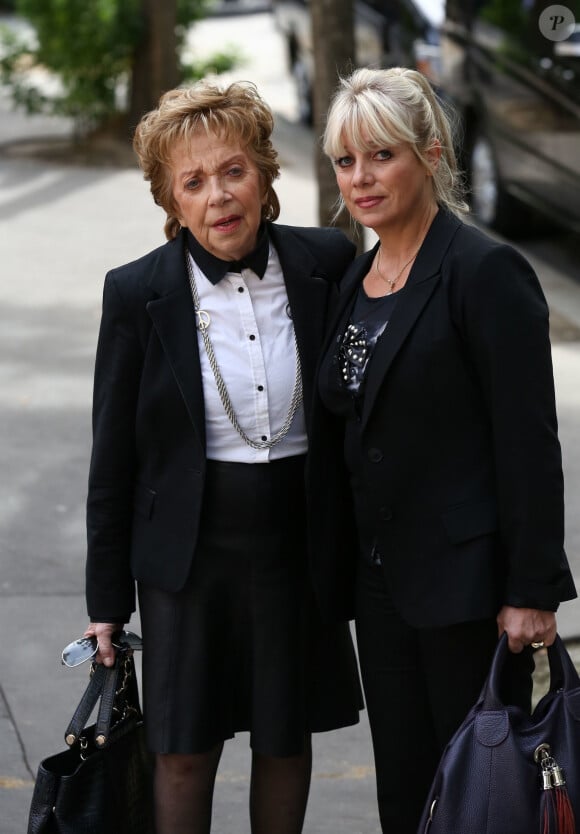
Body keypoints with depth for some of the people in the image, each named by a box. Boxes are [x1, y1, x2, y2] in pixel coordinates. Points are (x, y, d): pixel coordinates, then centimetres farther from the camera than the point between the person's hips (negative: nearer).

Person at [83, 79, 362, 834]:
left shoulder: (327, 264, -5)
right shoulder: (136, 293, -8)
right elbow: (113, 454, -2)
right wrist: (108, 598, -1)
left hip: (297, 544, 2)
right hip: (190, 549, -2)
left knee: (287, 741, 15)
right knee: (184, 752, 6)